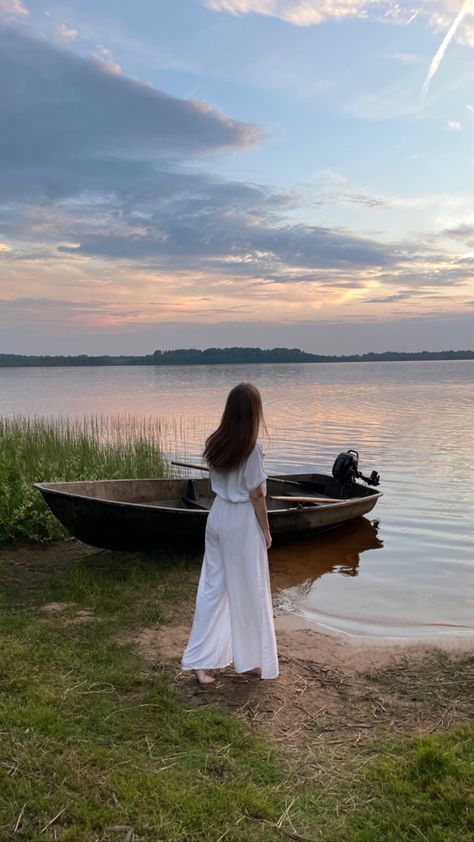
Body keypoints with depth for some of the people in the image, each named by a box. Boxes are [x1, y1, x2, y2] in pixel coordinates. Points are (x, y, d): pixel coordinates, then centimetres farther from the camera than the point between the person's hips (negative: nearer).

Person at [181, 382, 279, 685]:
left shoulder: (215, 443, 0)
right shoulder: (251, 448, -18)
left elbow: (217, 482, 5)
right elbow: (256, 495, -14)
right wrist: (266, 531, -3)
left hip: (217, 516, 6)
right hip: (243, 523, -6)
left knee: (213, 588, 12)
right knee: (249, 592, 10)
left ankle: (201, 660, 15)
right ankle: (251, 659, 25)